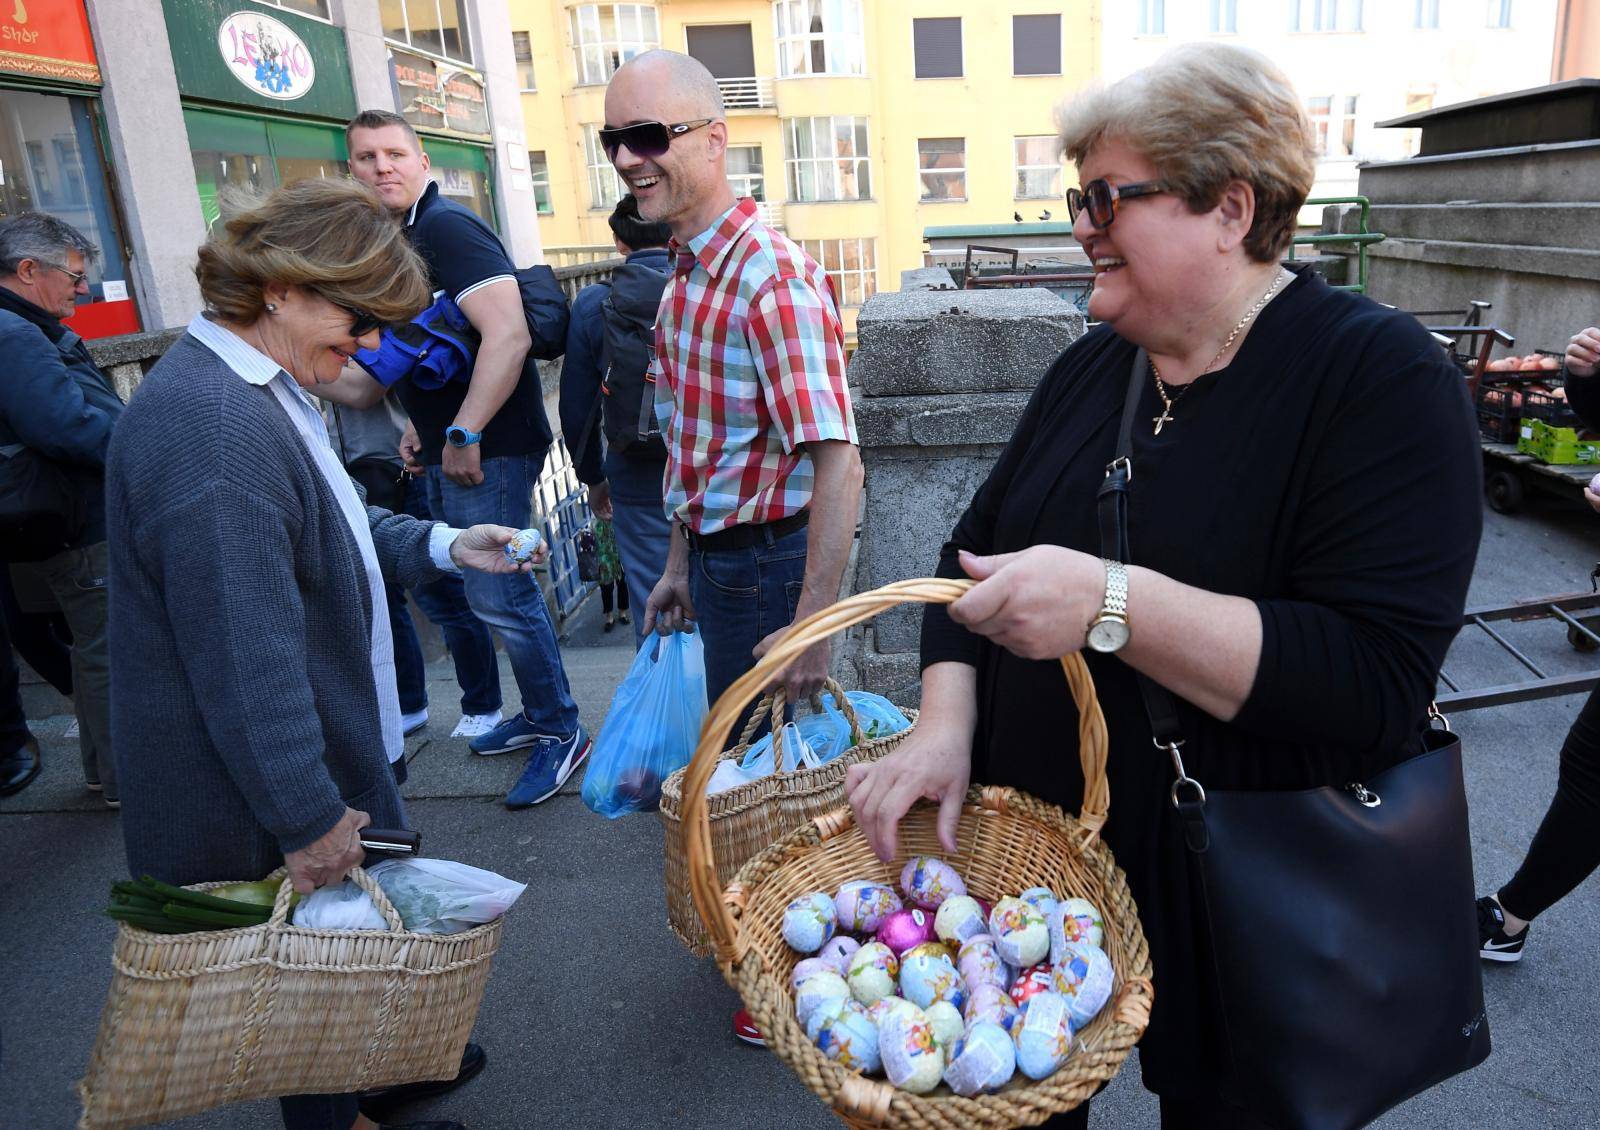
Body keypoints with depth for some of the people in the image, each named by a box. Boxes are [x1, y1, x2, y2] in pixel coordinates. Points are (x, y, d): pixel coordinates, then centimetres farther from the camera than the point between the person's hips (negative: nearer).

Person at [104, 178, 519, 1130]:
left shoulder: (263, 391, 5)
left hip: (333, 742, 10)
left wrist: (439, 545, 5)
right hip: (263, 791, -10)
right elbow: (246, 661, -30)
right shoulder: (211, 426, -31)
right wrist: (307, 817, -22)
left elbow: (329, 532, 19)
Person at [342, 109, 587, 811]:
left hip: (488, 450, -10)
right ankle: (538, 714, 29)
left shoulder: (447, 229, -13)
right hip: (447, 449, 10)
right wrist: (421, 426, 17)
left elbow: (509, 335, -27)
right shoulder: (399, 241, 17)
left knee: (498, 594, -7)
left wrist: (463, 435, -25)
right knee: (490, 589, 15)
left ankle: (560, 732, 9)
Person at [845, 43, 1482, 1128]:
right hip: (1030, 838, 5)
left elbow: (1378, 681, -25)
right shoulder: (1092, 367, 3)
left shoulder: (1381, 377, -16)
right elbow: (980, 546, 4)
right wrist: (944, 725, -11)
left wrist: (1113, 603, -34)